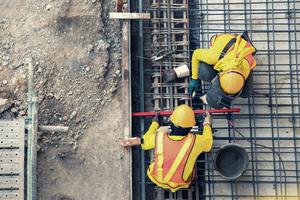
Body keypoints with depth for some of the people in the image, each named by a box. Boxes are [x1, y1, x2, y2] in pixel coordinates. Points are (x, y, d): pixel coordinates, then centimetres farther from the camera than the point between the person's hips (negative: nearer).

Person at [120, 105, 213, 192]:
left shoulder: (159, 137, -26)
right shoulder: (194, 141, -30)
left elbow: (145, 142, -2)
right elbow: (207, 144, -5)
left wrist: (154, 123, 14)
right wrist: (207, 125, 12)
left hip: (158, 179, 1)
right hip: (182, 183, 0)